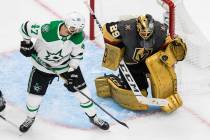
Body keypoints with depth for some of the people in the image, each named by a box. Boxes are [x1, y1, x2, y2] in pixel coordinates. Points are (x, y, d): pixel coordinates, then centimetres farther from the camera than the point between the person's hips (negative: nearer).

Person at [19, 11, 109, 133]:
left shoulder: (78, 36, -25)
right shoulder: (46, 31, -38)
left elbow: (77, 53, -8)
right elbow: (26, 27, -22)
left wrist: (72, 69, -15)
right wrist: (26, 42, -10)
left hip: (67, 64, 2)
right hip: (42, 65, -2)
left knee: (81, 89, 2)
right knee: (35, 93, 2)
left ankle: (93, 117, 23)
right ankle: (31, 118, 33)